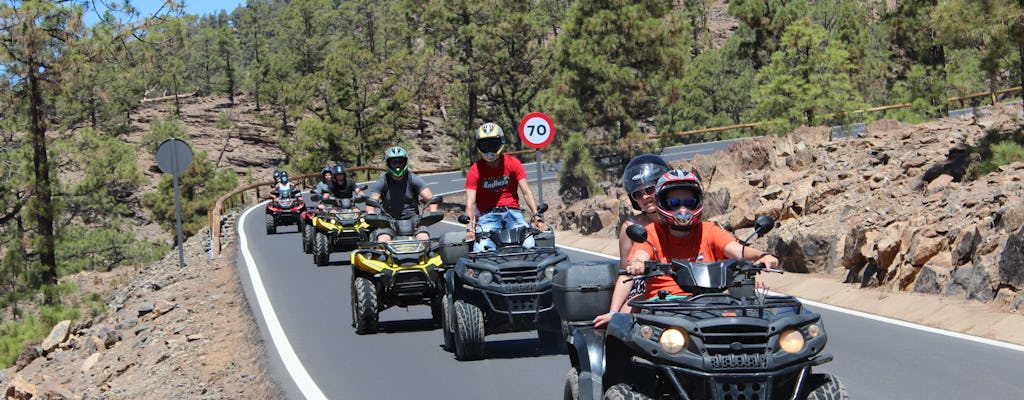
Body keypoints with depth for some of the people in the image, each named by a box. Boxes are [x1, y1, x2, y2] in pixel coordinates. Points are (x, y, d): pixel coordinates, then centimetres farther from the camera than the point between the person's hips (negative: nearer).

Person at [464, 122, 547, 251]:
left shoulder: (512, 163, 4)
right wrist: (470, 228, -26)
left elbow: (527, 192, -3)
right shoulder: (475, 171, -1)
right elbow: (470, 202, -9)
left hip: (512, 211, 1)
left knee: (529, 245, -22)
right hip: (488, 215, -1)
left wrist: (537, 216, -18)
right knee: (481, 250, -25)